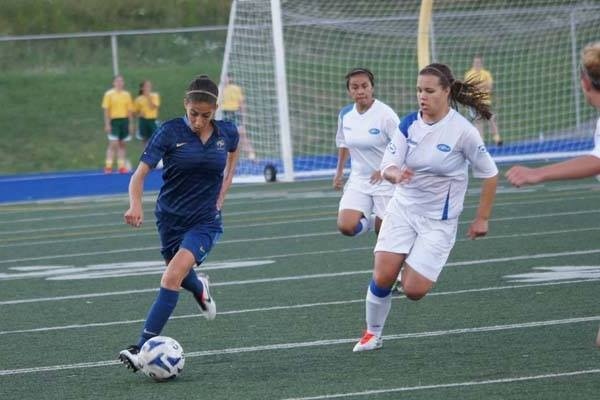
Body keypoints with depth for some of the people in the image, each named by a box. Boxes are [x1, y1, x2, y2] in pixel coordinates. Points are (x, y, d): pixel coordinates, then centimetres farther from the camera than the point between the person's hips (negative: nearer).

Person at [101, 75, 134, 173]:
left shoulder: (127, 95, 10)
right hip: (114, 121, -4)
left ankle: (121, 166, 10)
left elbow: (130, 110, 12)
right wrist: (107, 124, -10)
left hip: (125, 121, 4)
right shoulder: (109, 94, -1)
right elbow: (106, 110, -4)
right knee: (113, 144, -10)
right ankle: (108, 166, -7)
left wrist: (131, 124, 6)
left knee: (122, 144, 7)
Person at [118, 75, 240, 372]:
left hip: (205, 221, -1)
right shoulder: (170, 132, -14)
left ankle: (143, 349, -25)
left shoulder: (226, 133, -6)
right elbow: (140, 173, -19)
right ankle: (200, 288, 62)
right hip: (170, 217, 1)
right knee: (181, 276, 21)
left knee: (173, 275, -23)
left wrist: (221, 196, 9)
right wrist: (135, 205, -38)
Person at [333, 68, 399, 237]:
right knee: (346, 226, -12)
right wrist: (339, 171, 20)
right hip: (358, 180, 4)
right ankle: (369, 221, 20)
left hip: (386, 181, -4)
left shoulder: (385, 114, -18)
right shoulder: (345, 115, 0)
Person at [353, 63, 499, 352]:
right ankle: (372, 333, 13)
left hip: (438, 219, -3)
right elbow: (387, 167, -8)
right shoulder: (409, 124, -4)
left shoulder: (462, 131, -15)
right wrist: (395, 174, -33)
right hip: (403, 207, 3)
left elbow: (489, 174, -5)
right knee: (382, 277, -10)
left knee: (413, 290, -10)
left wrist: (482, 219, -2)